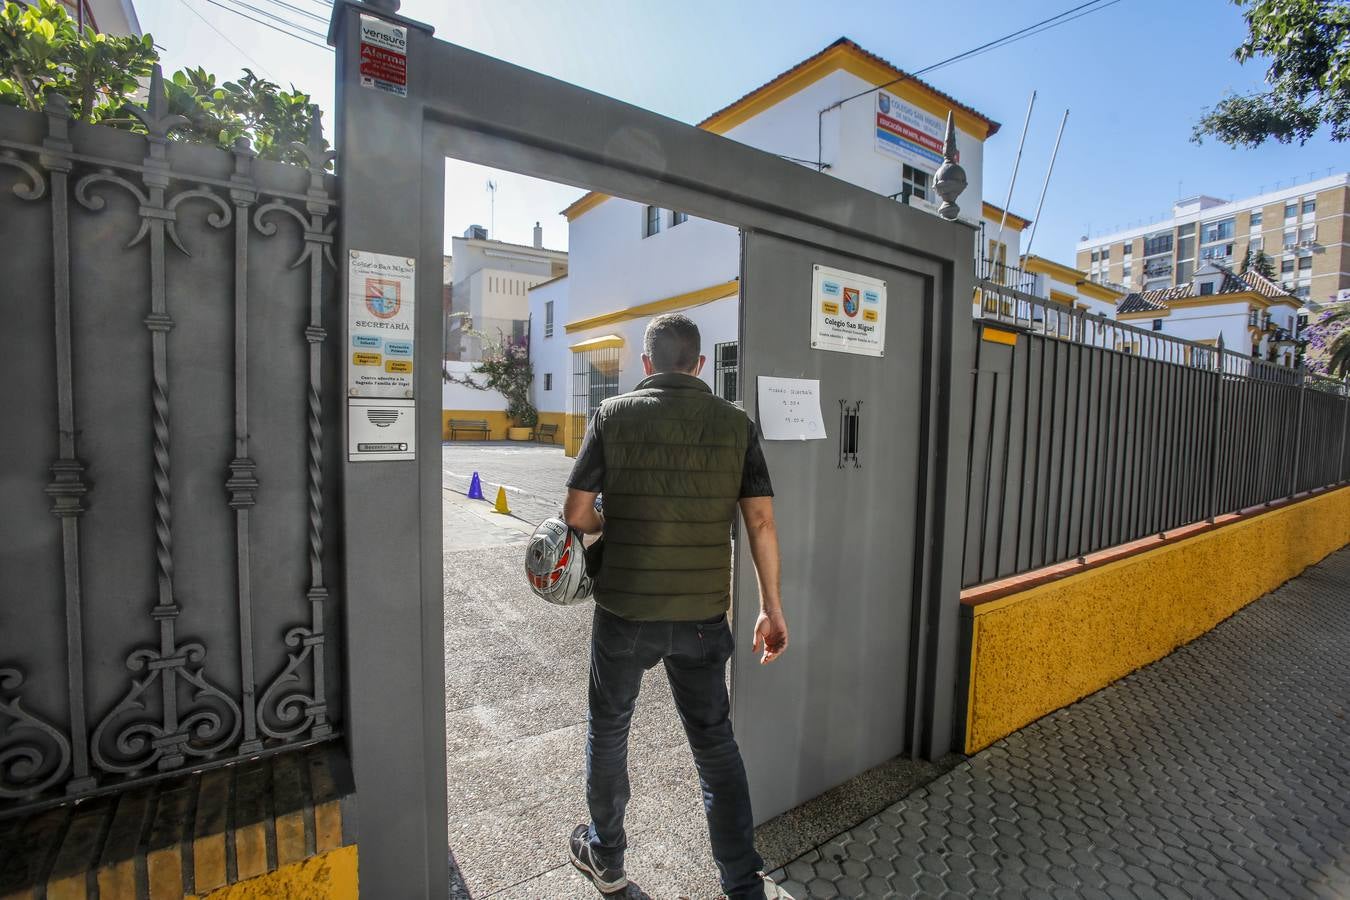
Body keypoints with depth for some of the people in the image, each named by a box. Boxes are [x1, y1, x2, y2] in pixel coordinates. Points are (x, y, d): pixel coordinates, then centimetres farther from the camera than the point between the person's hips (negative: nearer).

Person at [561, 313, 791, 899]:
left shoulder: (614, 415, -6)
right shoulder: (735, 423, -2)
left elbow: (576, 512, -8)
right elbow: (760, 520, -4)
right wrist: (772, 608, 2)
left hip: (624, 609, -1)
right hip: (703, 615, 2)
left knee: (608, 731, 22)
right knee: (715, 743, 18)